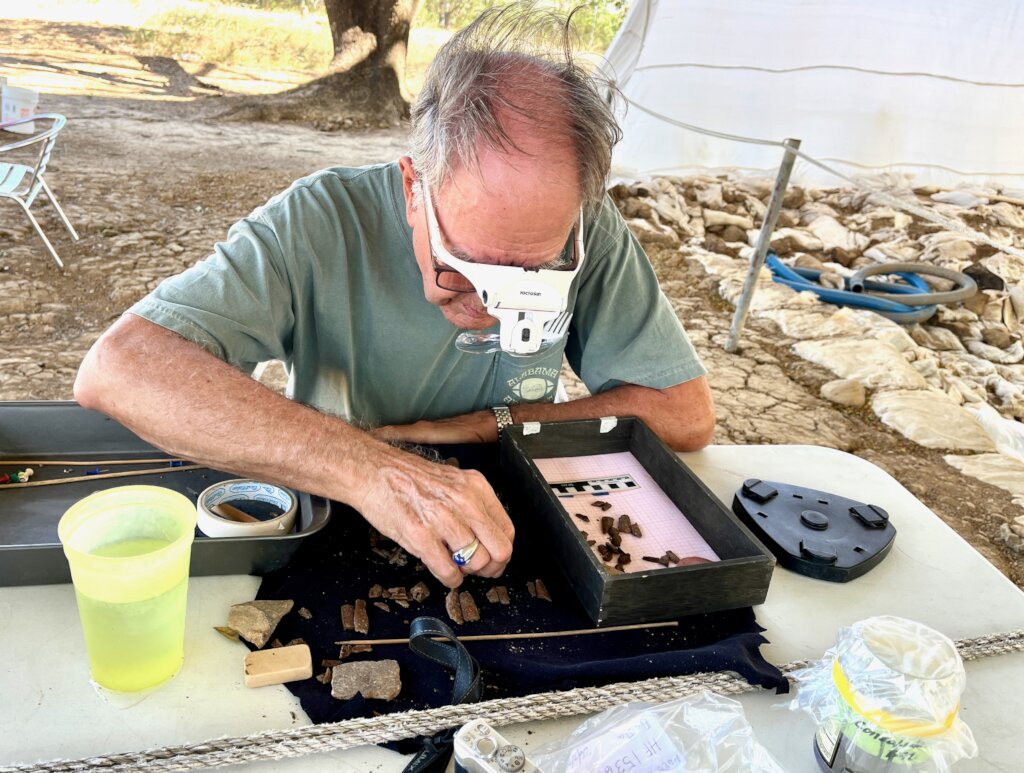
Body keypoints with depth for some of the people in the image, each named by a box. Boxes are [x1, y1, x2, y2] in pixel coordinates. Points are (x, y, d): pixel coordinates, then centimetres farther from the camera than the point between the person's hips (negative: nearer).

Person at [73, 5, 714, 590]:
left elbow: (687, 413, -9)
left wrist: (481, 427, -17)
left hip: (507, 542, 3)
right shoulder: (319, 223, -19)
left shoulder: (587, 233, -13)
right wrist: (369, 467, -38)